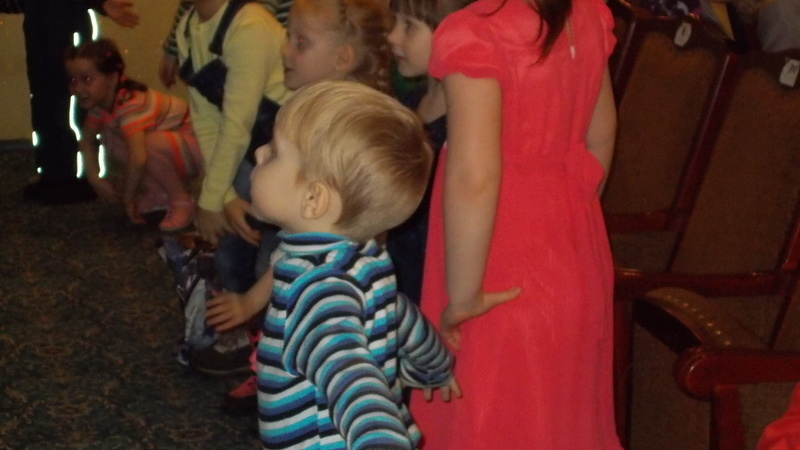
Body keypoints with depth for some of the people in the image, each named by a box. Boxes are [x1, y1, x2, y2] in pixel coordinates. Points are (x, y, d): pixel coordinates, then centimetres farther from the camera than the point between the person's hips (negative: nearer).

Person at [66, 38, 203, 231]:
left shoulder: (130, 104, -33)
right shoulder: (100, 102, -7)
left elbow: (138, 158, -43)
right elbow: (86, 140, 9)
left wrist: (128, 197, -28)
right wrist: (95, 179, -2)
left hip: (196, 144, -8)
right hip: (168, 142, 8)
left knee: (152, 144, -35)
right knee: (111, 137, -4)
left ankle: (182, 202, -11)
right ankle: (159, 194, 5)